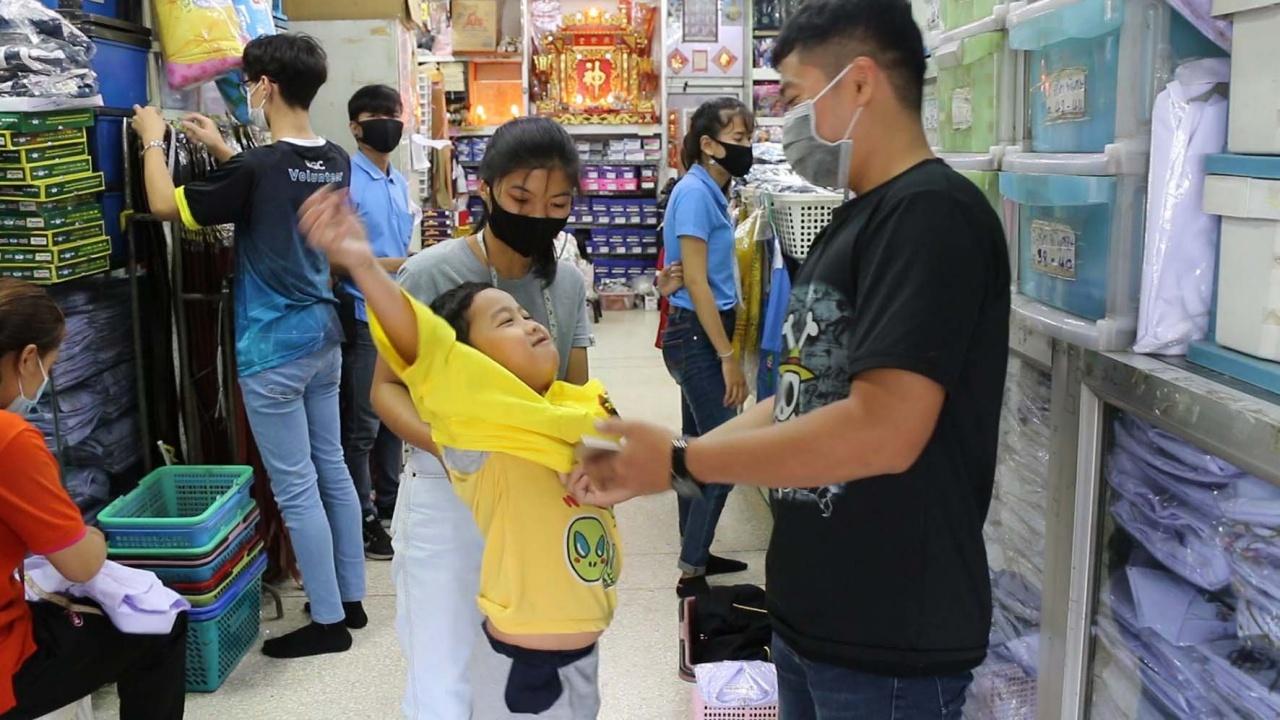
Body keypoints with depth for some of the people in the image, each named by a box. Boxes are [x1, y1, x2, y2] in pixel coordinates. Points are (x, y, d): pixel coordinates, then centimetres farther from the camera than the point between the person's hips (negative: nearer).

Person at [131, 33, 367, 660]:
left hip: (274, 350, -7)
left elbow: (166, 206, -7)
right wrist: (222, 150, 26)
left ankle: (328, 621, 11)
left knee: (295, 488, 2)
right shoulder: (335, 162, 2)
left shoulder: (257, 167, -20)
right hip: (324, 337, 8)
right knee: (331, 468, 15)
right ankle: (351, 599, 26)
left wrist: (153, 141, 8)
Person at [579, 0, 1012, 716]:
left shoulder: (933, 213, -18)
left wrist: (681, 463, -18)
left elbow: (881, 430, -28)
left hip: (892, 641, -8)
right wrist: (654, 467, 1)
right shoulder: (856, 220, 11)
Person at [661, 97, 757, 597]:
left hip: (700, 335, 9)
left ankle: (694, 556, 27)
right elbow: (696, 284, -19)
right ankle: (692, 573, 4)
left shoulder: (710, 191, 12)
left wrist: (724, 349, 18)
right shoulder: (694, 192, -16)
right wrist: (728, 357, -19)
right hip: (697, 335, -9)